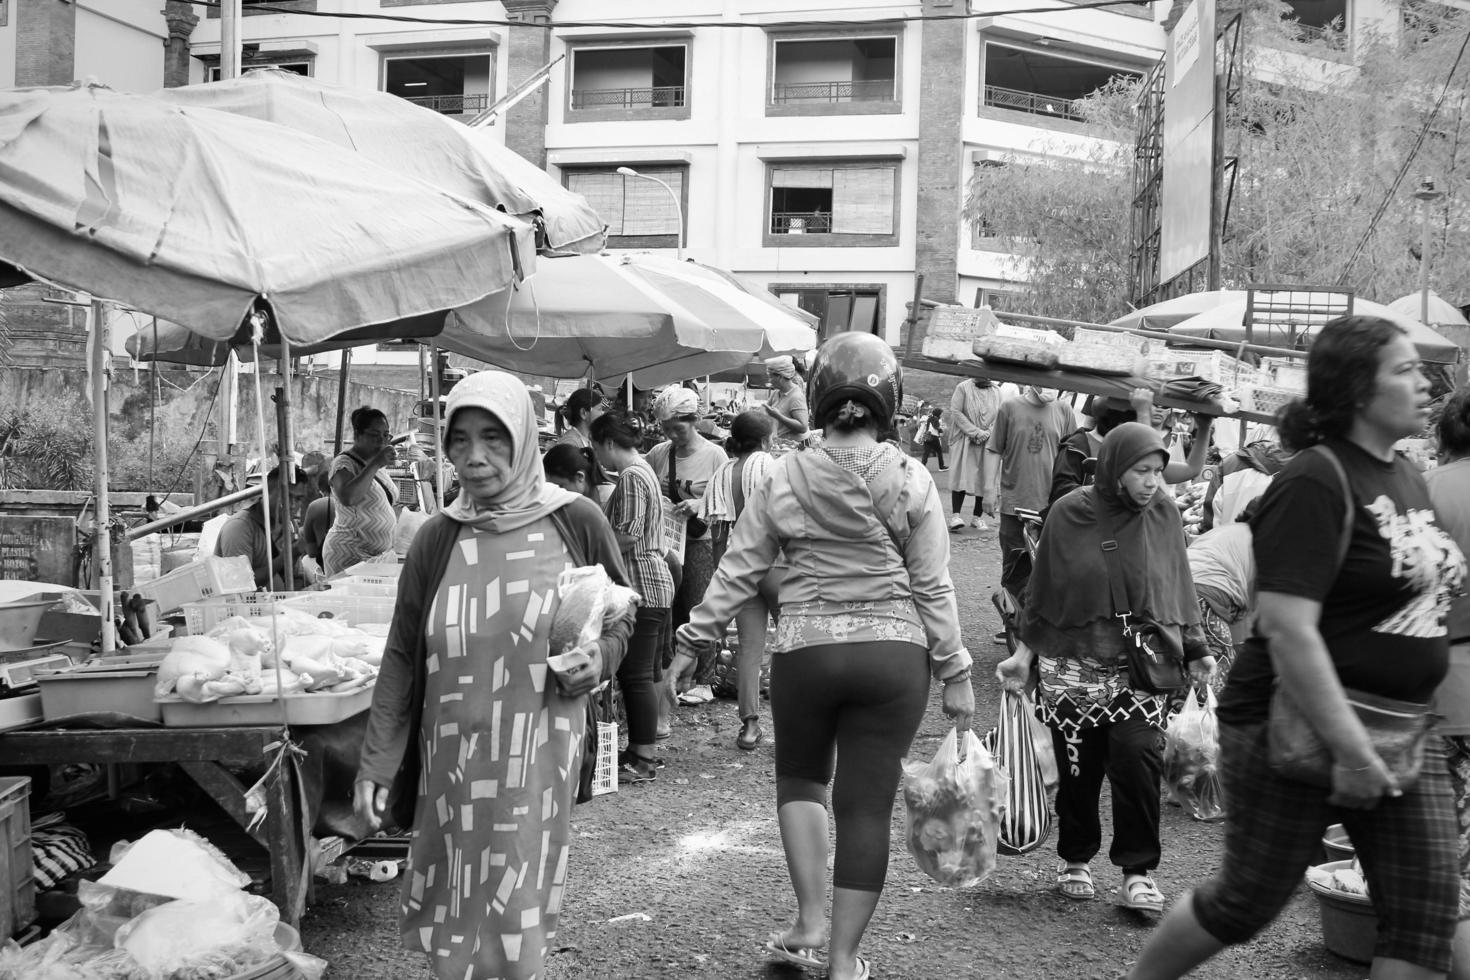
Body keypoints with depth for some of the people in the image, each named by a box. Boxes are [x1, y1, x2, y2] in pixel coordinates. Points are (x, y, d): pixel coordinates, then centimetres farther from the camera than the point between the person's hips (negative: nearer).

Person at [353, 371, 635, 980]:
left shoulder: (575, 523, -5)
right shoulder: (437, 539, -1)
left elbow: (619, 617, 9)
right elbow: (402, 660, 4)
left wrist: (600, 657, -12)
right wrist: (376, 765, 2)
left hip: (540, 758, -1)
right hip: (455, 762, 2)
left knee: (521, 922, 7)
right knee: (457, 925, 10)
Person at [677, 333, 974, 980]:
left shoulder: (785, 478, -3)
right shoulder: (912, 481, -3)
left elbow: (738, 571, 1)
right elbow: (933, 587, -2)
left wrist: (695, 636, 13)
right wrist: (954, 671, 7)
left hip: (804, 651, 0)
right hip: (893, 653, 0)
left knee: (800, 778, 24)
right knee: (867, 804, 8)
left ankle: (810, 920, 17)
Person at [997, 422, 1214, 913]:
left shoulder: (1164, 513, 2)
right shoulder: (1069, 514, -3)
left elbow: (1179, 588, 11)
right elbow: (1042, 591, 5)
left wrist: (1195, 648, 8)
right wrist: (1023, 653, 2)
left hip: (1141, 668, 1)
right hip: (1072, 665, 0)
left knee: (1137, 758, -12)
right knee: (1078, 767, 6)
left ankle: (1138, 871, 4)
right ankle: (1075, 858, 28)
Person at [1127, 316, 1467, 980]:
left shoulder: (1408, 478, 10)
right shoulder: (1314, 484, -18)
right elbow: (1288, 632, -25)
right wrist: (1351, 751, -25)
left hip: (1402, 730, 8)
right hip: (1296, 728, -8)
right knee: (1247, 901, 6)